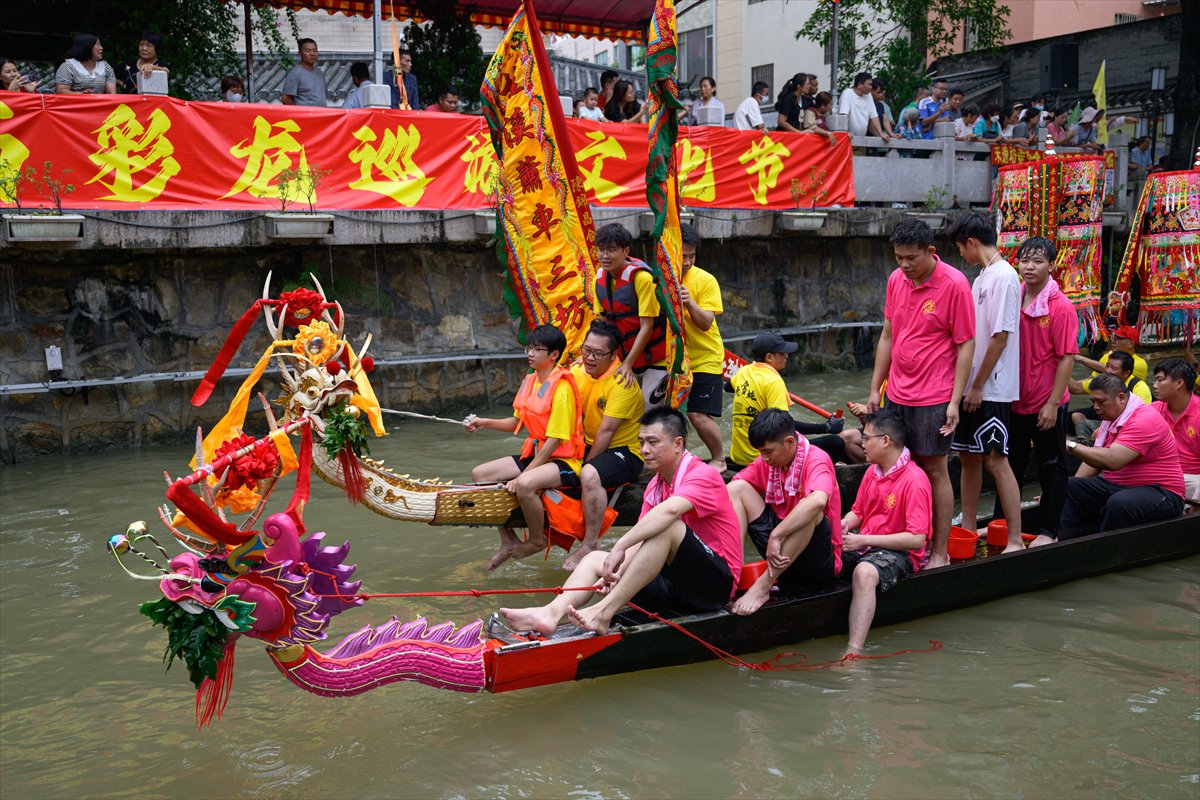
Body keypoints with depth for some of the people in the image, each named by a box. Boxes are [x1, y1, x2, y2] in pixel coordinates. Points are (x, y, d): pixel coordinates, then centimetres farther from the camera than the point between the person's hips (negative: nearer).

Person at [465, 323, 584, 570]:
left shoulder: (561, 388, -18)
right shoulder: (530, 381, 8)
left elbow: (554, 440, -21)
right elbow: (517, 422, 16)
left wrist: (521, 476, -22)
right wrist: (484, 423, -1)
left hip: (562, 460, -9)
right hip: (535, 454, 9)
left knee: (525, 484, -37)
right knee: (479, 474, 0)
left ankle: (537, 540, -7)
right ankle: (509, 541, 6)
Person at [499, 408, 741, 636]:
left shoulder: (703, 475, -13)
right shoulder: (655, 486, 13)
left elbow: (669, 510, -34)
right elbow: (640, 543, 3)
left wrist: (620, 546, -36)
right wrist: (617, 571, -15)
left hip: (716, 581, -8)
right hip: (676, 579, 8)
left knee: (668, 526, -33)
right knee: (595, 558, 0)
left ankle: (604, 612, -33)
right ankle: (551, 613, -27)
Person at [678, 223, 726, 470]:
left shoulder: (705, 280, -11)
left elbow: (706, 323, -16)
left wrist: (690, 302, -33)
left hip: (705, 359, -3)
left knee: (698, 415, -8)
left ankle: (719, 459, 15)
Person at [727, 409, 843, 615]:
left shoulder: (816, 461, -19)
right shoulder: (767, 461, 2)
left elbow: (818, 500, -40)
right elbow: (730, 491, 1)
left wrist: (776, 536, -37)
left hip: (821, 560, -6)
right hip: (780, 553, 6)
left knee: (811, 509, -36)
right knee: (737, 488, -4)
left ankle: (763, 586, -29)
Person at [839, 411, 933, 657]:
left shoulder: (914, 480, -14)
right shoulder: (872, 471, 11)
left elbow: (917, 539, -19)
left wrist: (863, 540, -19)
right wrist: (843, 525, -3)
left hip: (899, 553, -8)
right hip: (864, 546, 8)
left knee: (864, 572, -39)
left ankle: (854, 651, -43)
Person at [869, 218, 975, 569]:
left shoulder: (954, 284, -11)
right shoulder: (895, 280, 6)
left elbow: (966, 345, -10)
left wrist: (955, 401, -13)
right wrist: (875, 389, 12)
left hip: (933, 397, -5)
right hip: (896, 394, 6)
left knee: (934, 470, 1)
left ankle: (940, 553, 10)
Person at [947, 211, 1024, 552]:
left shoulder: (1004, 277, -15)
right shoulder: (983, 276, 15)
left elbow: (1000, 337, -19)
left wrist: (978, 385, -17)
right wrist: (968, 384, 16)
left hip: (992, 388, -10)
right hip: (972, 385, 10)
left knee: (995, 460, -8)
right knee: (968, 455, 14)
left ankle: (1015, 540, -2)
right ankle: (968, 528, 24)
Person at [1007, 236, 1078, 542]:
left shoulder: (1061, 307, -13)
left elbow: (1067, 358, -14)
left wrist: (1052, 404, -16)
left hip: (1046, 404, -5)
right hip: (1015, 400, 6)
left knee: (1051, 468, 8)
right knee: (1011, 464, 16)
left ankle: (1049, 530, 20)